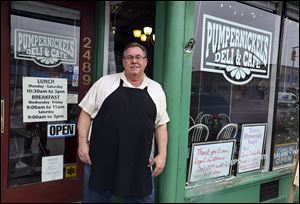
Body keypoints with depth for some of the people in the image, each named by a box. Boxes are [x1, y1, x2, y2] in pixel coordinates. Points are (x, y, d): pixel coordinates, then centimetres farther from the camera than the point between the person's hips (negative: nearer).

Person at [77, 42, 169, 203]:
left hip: (140, 164, 1)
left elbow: (161, 125, 8)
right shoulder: (104, 83, 1)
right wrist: (83, 143, -5)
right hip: (100, 159, -1)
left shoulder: (156, 90, 6)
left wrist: (162, 154, 1)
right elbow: (86, 113, 3)